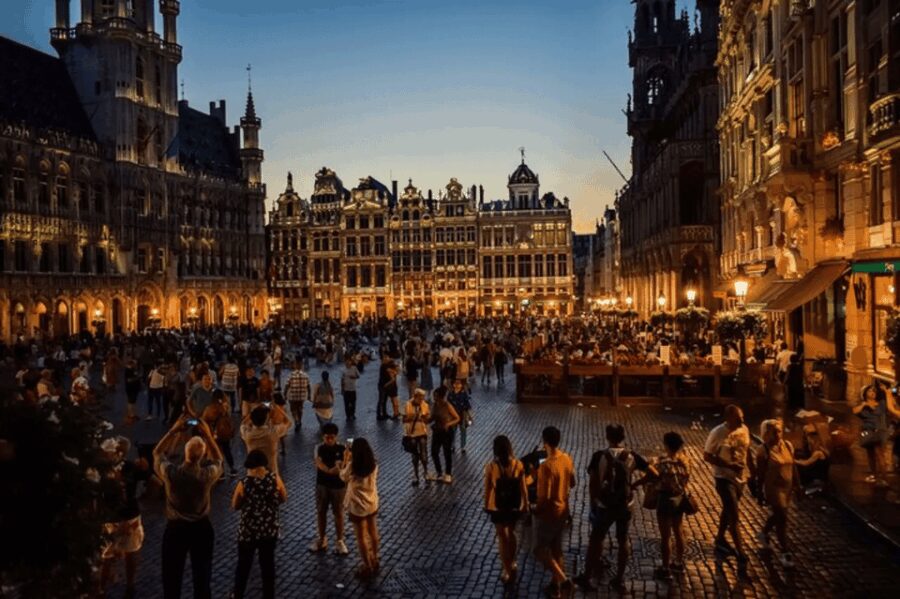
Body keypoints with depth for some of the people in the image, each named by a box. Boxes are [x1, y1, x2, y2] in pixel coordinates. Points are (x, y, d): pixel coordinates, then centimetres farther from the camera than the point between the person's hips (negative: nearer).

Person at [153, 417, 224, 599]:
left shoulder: (170, 472, -24)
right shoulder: (208, 474, -23)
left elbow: (157, 452, -2)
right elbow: (218, 459, 1)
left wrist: (174, 431, -4)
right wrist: (208, 435, -5)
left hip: (175, 528, 0)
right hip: (201, 528, 0)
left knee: (172, 574, 17)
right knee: (202, 573, 18)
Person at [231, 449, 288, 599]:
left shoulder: (244, 483, -19)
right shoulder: (275, 478, -14)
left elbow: (235, 506, -6)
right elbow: (284, 498, 1)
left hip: (248, 531, -2)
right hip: (270, 530, 2)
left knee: (244, 564, 18)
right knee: (268, 564, 16)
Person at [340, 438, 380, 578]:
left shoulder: (352, 466, -24)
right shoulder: (374, 464, -10)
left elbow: (343, 477, -4)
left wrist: (345, 459, 1)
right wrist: (350, 460, 9)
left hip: (358, 506, -5)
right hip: (372, 503, 5)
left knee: (361, 537, 9)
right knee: (373, 533, 21)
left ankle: (367, 567, 17)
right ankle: (375, 561, 37)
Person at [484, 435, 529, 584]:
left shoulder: (491, 466, -17)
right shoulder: (518, 465, -11)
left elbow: (487, 488, -9)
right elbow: (523, 487, -5)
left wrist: (486, 505, 7)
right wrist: (525, 504, 9)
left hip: (497, 507, -3)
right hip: (514, 506, 3)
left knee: (503, 537, 10)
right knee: (511, 533, 24)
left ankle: (508, 570, 14)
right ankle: (511, 563, 39)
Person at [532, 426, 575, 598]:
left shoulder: (546, 466, -29)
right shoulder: (567, 459, -4)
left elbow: (545, 496, -26)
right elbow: (572, 483, 10)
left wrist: (536, 510, -9)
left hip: (548, 514, -8)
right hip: (563, 511, 8)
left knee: (540, 550, 9)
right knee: (556, 548, 21)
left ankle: (562, 579, 4)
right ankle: (557, 583, 31)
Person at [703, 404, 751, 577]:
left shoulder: (744, 429, -4)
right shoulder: (717, 433, -21)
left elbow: (747, 451, 10)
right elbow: (707, 455, -15)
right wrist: (729, 465, -24)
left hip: (740, 477, 6)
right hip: (724, 478, -6)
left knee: (728, 510, 23)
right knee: (734, 516, -7)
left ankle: (720, 540, 43)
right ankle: (741, 557, -2)